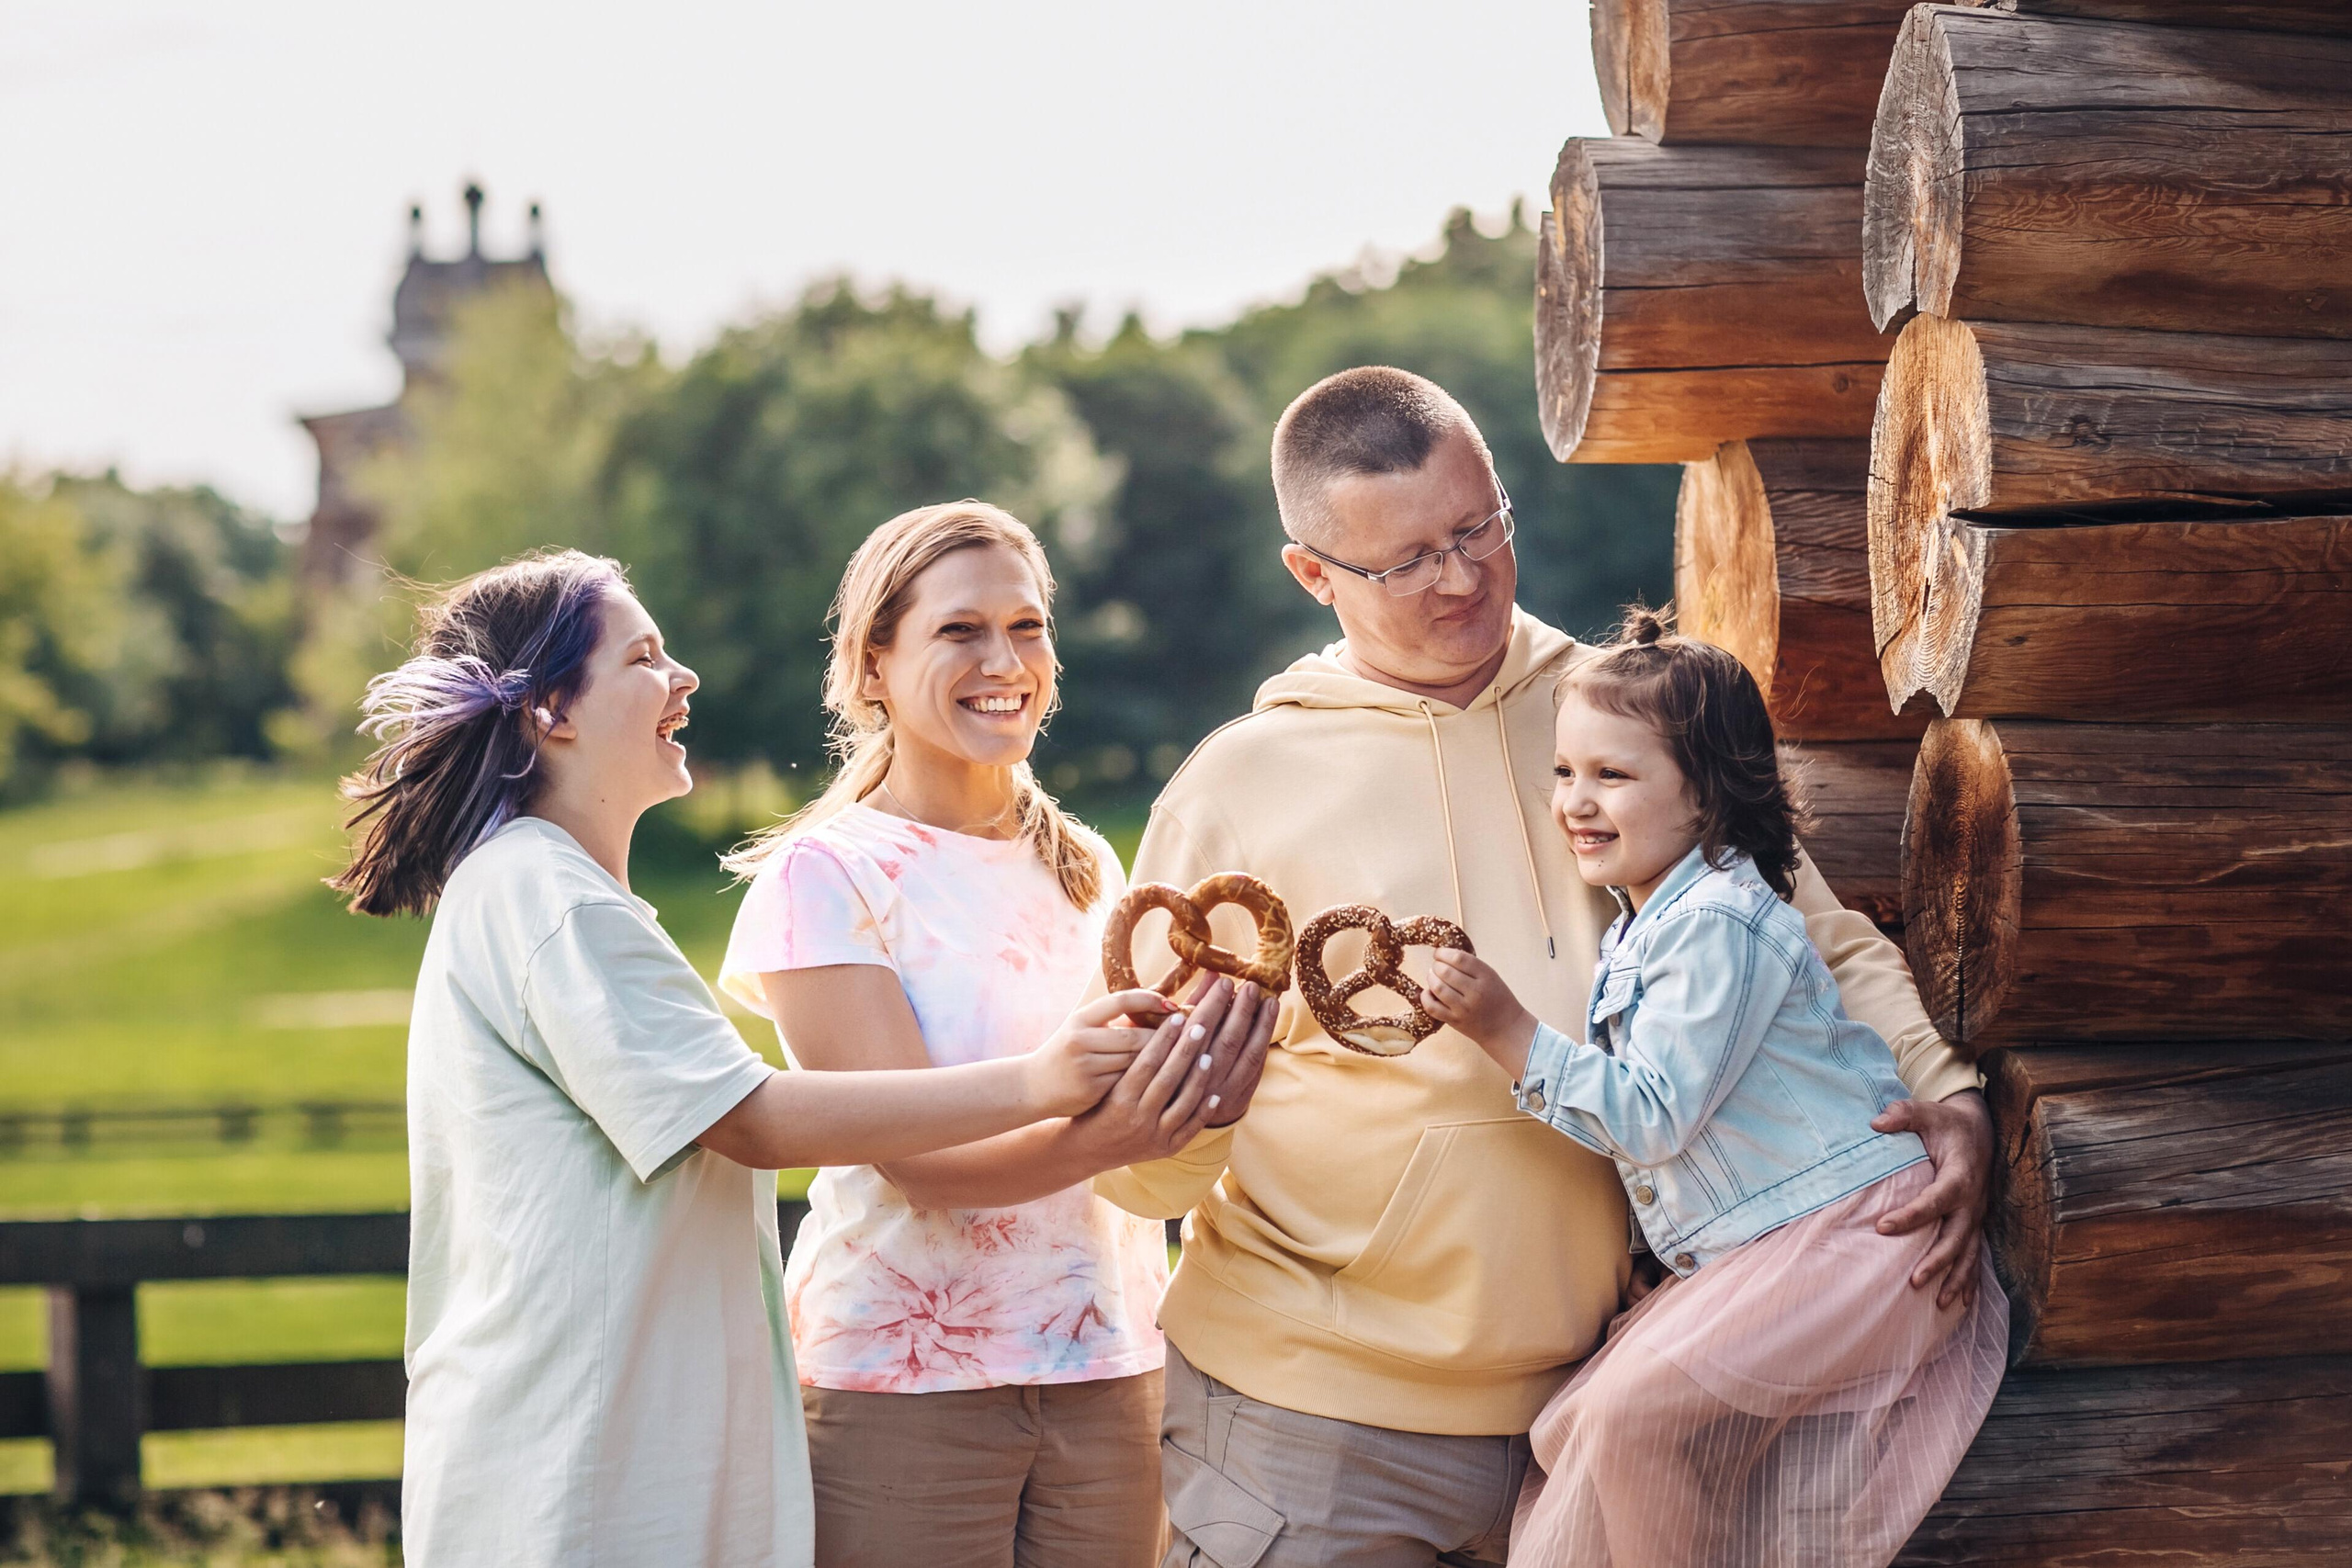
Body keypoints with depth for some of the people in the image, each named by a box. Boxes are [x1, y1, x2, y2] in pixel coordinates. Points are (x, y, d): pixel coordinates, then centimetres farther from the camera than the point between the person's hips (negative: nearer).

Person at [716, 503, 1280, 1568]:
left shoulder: (1085, 868, 11)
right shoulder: (824, 876, -7)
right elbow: (914, 1154, -16)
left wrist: (1198, 1099, -10)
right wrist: (1099, 1138, -34)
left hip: (1107, 1370, 5)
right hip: (904, 1387, -5)